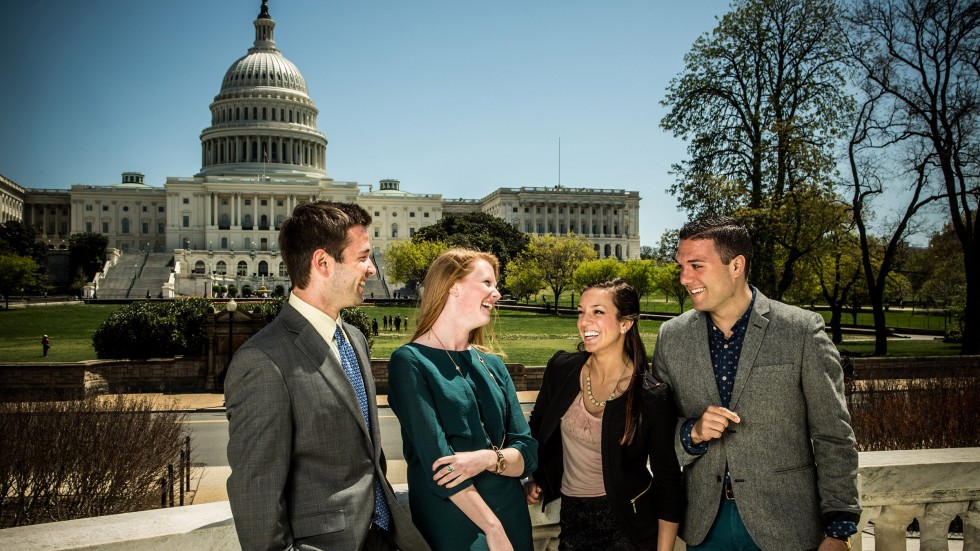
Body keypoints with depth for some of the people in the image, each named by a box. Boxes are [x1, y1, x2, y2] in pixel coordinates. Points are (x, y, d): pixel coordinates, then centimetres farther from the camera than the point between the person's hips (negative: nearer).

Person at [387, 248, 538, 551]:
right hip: (450, 525, -6)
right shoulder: (410, 362, -11)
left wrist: (489, 458, -18)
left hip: (512, 516, 6)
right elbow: (436, 459, -18)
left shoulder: (493, 365, 7)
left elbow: (528, 452, 2)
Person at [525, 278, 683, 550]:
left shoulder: (653, 396, -17)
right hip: (573, 516, 3)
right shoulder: (561, 368, -7)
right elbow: (538, 426, 12)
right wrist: (533, 478, 9)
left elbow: (668, 483, -11)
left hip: (630, 527, -3)